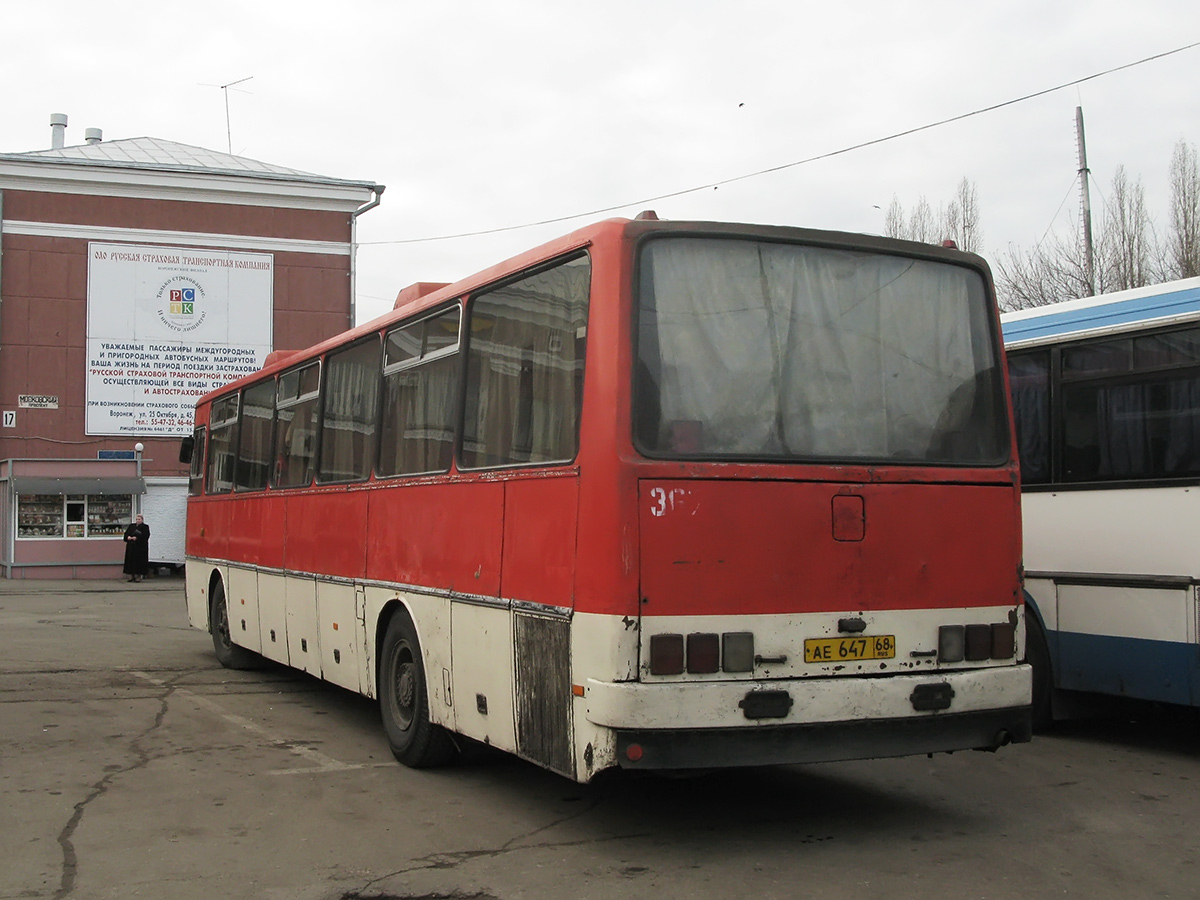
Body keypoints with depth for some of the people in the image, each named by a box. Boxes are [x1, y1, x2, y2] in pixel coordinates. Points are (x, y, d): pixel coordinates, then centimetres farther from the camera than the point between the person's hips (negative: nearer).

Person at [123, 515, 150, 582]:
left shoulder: (145, 527, 1)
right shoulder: (131, 526, 17)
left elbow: (146, 535, -12)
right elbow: (126, 533, 13)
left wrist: (137, 538, -21)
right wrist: (128, 537, -10)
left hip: (140, 547, -5)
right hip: (131, 547, 5)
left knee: (139, 561, -7)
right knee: (130, 560, 2)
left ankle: (138, 576, -2)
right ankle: (131, 576, 7)